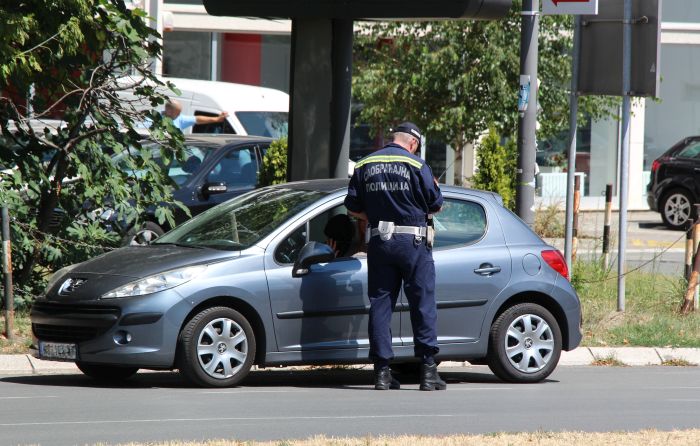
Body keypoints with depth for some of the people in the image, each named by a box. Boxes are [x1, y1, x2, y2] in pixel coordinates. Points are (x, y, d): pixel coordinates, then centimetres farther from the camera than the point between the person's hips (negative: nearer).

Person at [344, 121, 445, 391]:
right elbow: (436, 205, 0)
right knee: (423, 304, 1)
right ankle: (428, 370, -2)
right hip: (412, 241, -4)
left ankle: (382, 371, 3)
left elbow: (352, 208, 9)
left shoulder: (364, 166, 8)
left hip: (379, 241, 4)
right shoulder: (417, 166, -5)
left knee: (380, 304, 6)